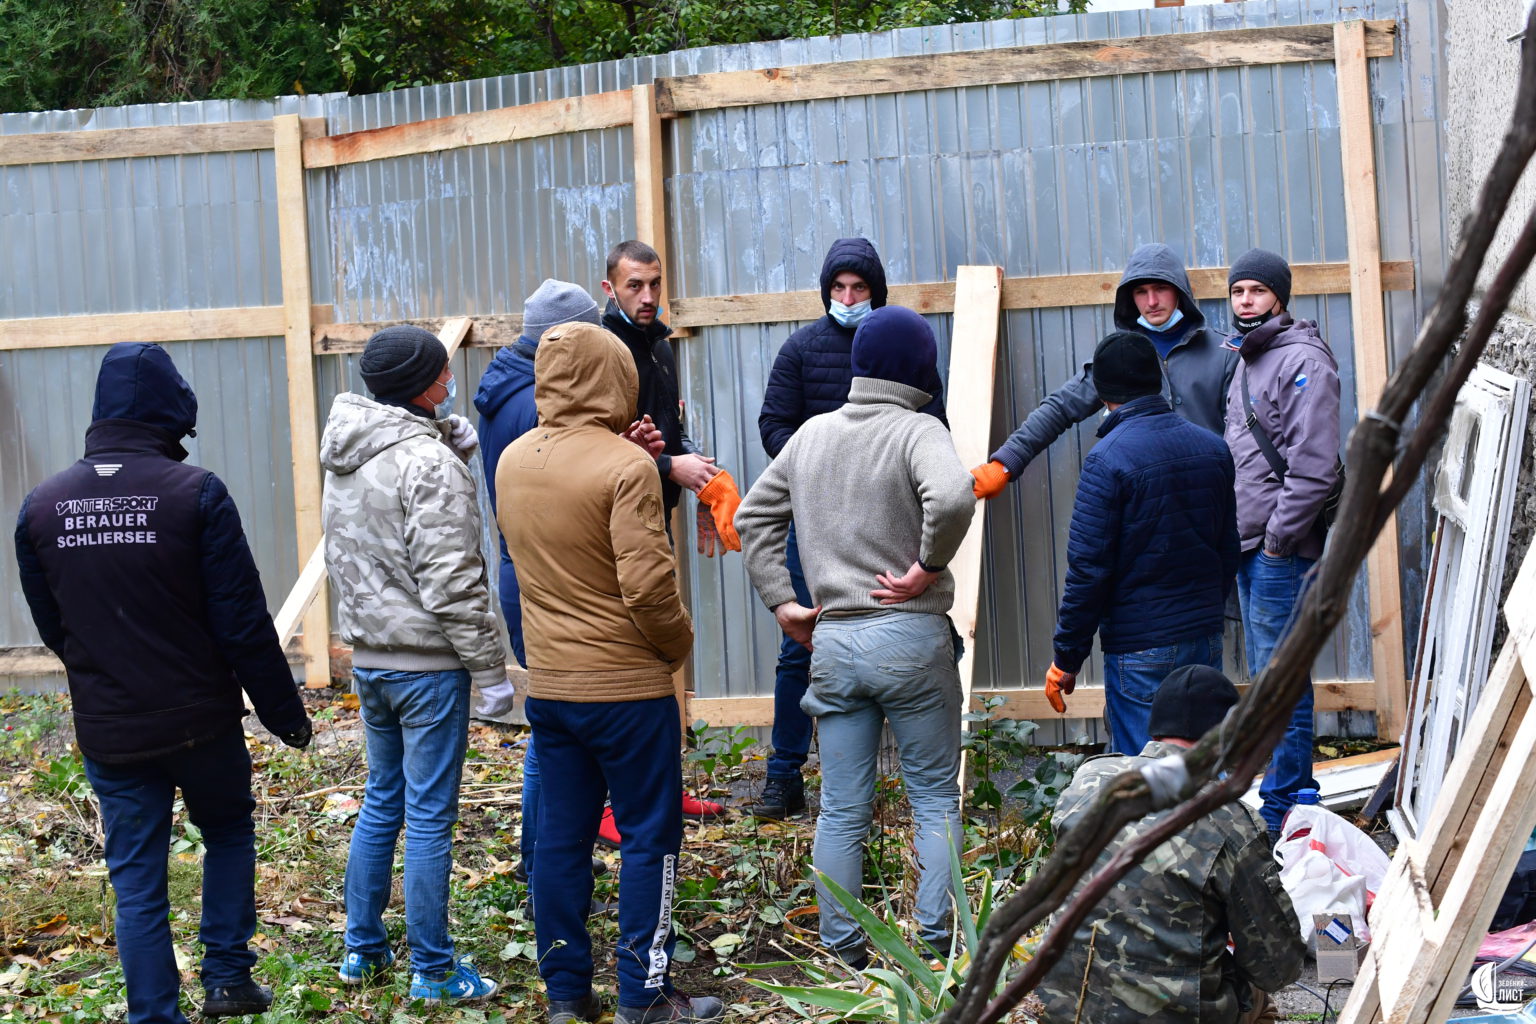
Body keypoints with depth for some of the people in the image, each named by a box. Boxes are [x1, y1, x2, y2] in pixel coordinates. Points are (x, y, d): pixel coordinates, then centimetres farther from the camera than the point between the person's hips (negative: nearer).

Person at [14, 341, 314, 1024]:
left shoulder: (41, 507, -2)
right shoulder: (195, 493, -15)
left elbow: (51, 628, 8)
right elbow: (243, 621, -13)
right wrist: (284, 711, -2)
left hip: (106, 732, 2)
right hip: (200, 721, -2)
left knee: (137, 882, 11)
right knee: (229, 832, 23)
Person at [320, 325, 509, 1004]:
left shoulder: (346, 458, 8)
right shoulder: (428, 462, -18)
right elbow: (452, 584, -21)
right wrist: (490, 671, -15)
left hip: (369, 659, 8)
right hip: (426, 662, -8)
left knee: (382, 802, 20)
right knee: (430, 817, -1)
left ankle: (362, 948, 28)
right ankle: (433, 972, 7)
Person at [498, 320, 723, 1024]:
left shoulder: (512, 462, 4)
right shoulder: (625, 466, -17)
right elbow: (648, 584, -20)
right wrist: (679, 643, -3)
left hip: (547, 684, 6)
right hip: (627, 685, -6)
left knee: (561, 835, 12)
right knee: (649, 837, 4)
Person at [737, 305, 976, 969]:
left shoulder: (811, 434, 10)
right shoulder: (918, 432, -9)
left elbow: (754, 517, 15)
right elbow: (952, 497, -29)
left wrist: (781, 602, 14)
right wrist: (929, 567, -14)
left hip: (832, 642, 5)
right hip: (911, 638, -4)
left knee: (841, 809, 9)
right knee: (936, 796, 8)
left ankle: (842, 954, 13)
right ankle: (936, 942, 7)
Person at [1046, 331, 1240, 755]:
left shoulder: (1108, 458, -14)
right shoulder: (1213, 448, 6)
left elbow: (1088, 569, -14)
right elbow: (1228, 549, 14)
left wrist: (1066, 659, -6)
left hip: (1140, 646, -6)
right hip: (1205, 639, 6)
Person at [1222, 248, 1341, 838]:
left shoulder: (1303, 361, -12)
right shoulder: (1249, 362, 18)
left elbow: (1314, 468, -19)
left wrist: (1278, 540, -17)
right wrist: (1243, 538, 15)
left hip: (1283, 550, -10)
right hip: (1249, 546, 10)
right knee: (1265, 674, 15)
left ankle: (1285, 813, -1)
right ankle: (1292, 795, 24)